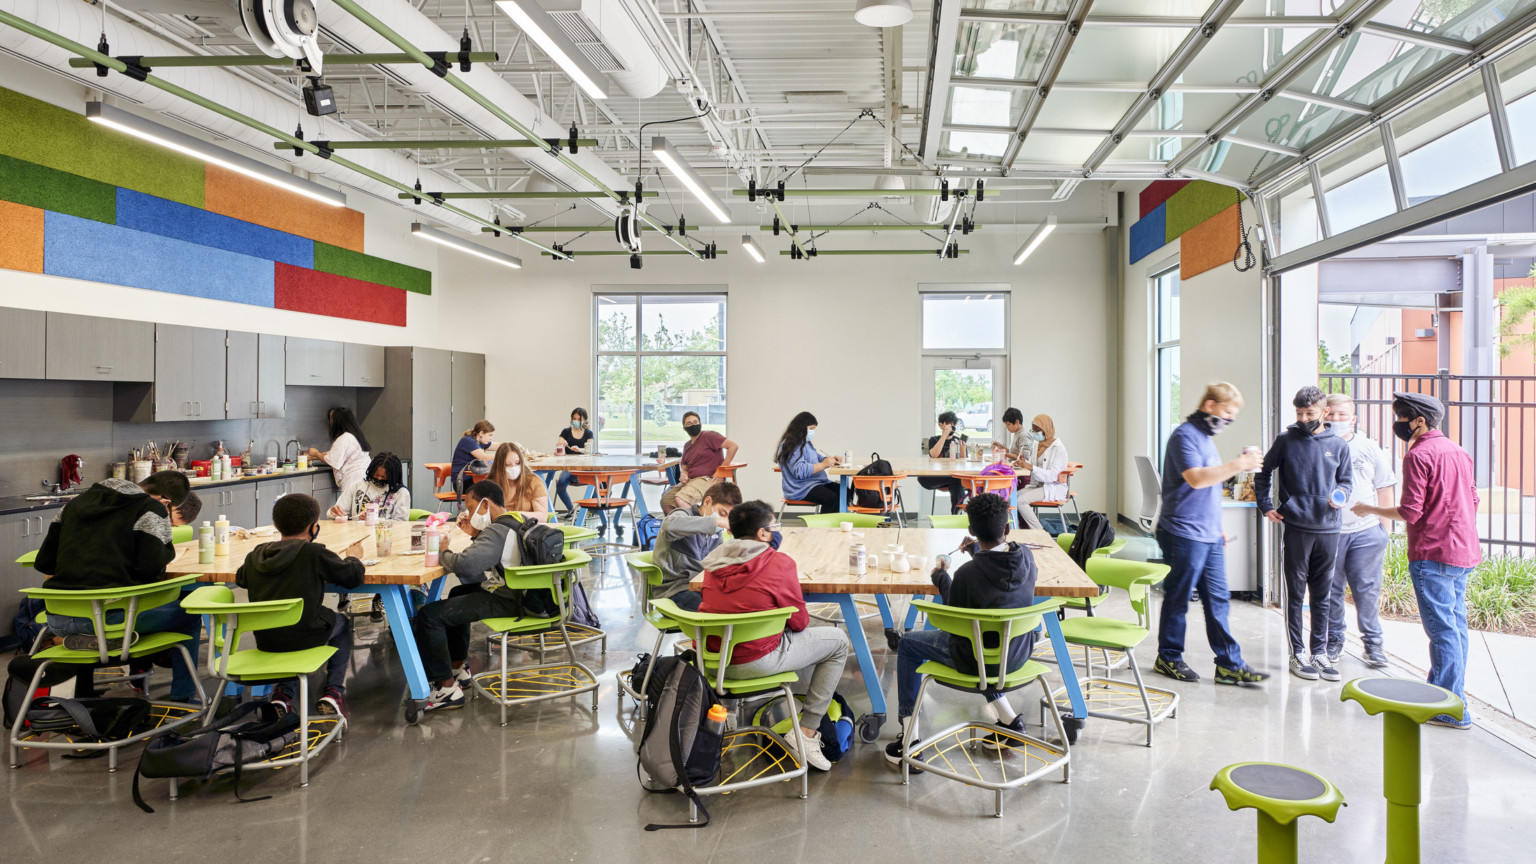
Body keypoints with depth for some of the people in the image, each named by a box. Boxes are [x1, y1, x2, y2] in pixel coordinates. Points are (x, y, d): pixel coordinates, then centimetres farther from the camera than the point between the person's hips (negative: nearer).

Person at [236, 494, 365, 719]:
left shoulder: (255, 555, 1)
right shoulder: (314, 553, -15)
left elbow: (240, 578, 22)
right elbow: (353, 576, -9)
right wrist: (353, 557, 13)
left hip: (265, 640, 5)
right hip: (304, 637, -5)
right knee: (342, 624, 25)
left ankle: (281, 692, 26)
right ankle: (333, 690, 15)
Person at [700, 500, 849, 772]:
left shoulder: (714, 562, 6)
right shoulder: (780, 563, -11)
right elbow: (799, 621, -1)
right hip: (753, 663, -7)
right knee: (838, 640, 10)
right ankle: (806, 732, 6)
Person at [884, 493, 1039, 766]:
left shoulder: (967, 573, -29)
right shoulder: (1026, 557, -12)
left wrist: (941, 577, 2)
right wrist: (978, 551, 22)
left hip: (980, 659, -6)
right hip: (1019, 653, 6)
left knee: (908, 643, 15)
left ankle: (909, 736, 15)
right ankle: (1008, 718, 32)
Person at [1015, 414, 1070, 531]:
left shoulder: (1058, 448, -13)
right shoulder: (1038, 444, 14)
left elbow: (1052, 476, -22)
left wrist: (1030, 467, -32)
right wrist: (1024, 462, -2)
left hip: (1054, 488, -8)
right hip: (1038, 484, 8)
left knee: (1020, 500, -25)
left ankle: (1040, 532, -16)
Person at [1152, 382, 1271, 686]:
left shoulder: (1206, 438, 17)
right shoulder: (1185, 436, -12)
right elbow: (1195, 478, -27)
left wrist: (1218, 527, 23)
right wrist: (1239, 464, -26)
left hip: (1209, 536, 9)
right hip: (1184, 535, -9)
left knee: (1218, 599, 9)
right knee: (1178, 598, 3)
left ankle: (1229, 665, 13)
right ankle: (1168, 658, 16)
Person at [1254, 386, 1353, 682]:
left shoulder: (1338, 445, 8)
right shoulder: (1286, 441, 2)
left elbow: (1346, 479, 17)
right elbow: (1263, 474, 11)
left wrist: (1341, 494, -4)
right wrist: (1266, 506, 2)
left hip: (1328, 528, 3)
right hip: (1296, 527, -2)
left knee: (1322, 595, 10)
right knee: (1295, 593, 2)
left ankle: (1319, 651, 19)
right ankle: (1298, 653, 10)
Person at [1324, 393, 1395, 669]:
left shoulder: (1369, 447, 7)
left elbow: (1384, 489, 11)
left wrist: (1383, 528, 8)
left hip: (1366, 532, 1)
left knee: (1367, 589, 3)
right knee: (1330, 589, 5)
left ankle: (1373, 642, 17)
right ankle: (1334, 640, 19)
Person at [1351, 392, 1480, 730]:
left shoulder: (1418, 455, -13)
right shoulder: (1459, 452, 14)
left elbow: (1409, 512, -16)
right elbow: (1473, 501, 19)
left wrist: (1370, 509, -3)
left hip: (1433, 553, -9)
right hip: (1464, 551, 9)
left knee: (1442, 629, -6)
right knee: (1455, 624, 14)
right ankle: (1450, 696, 22)